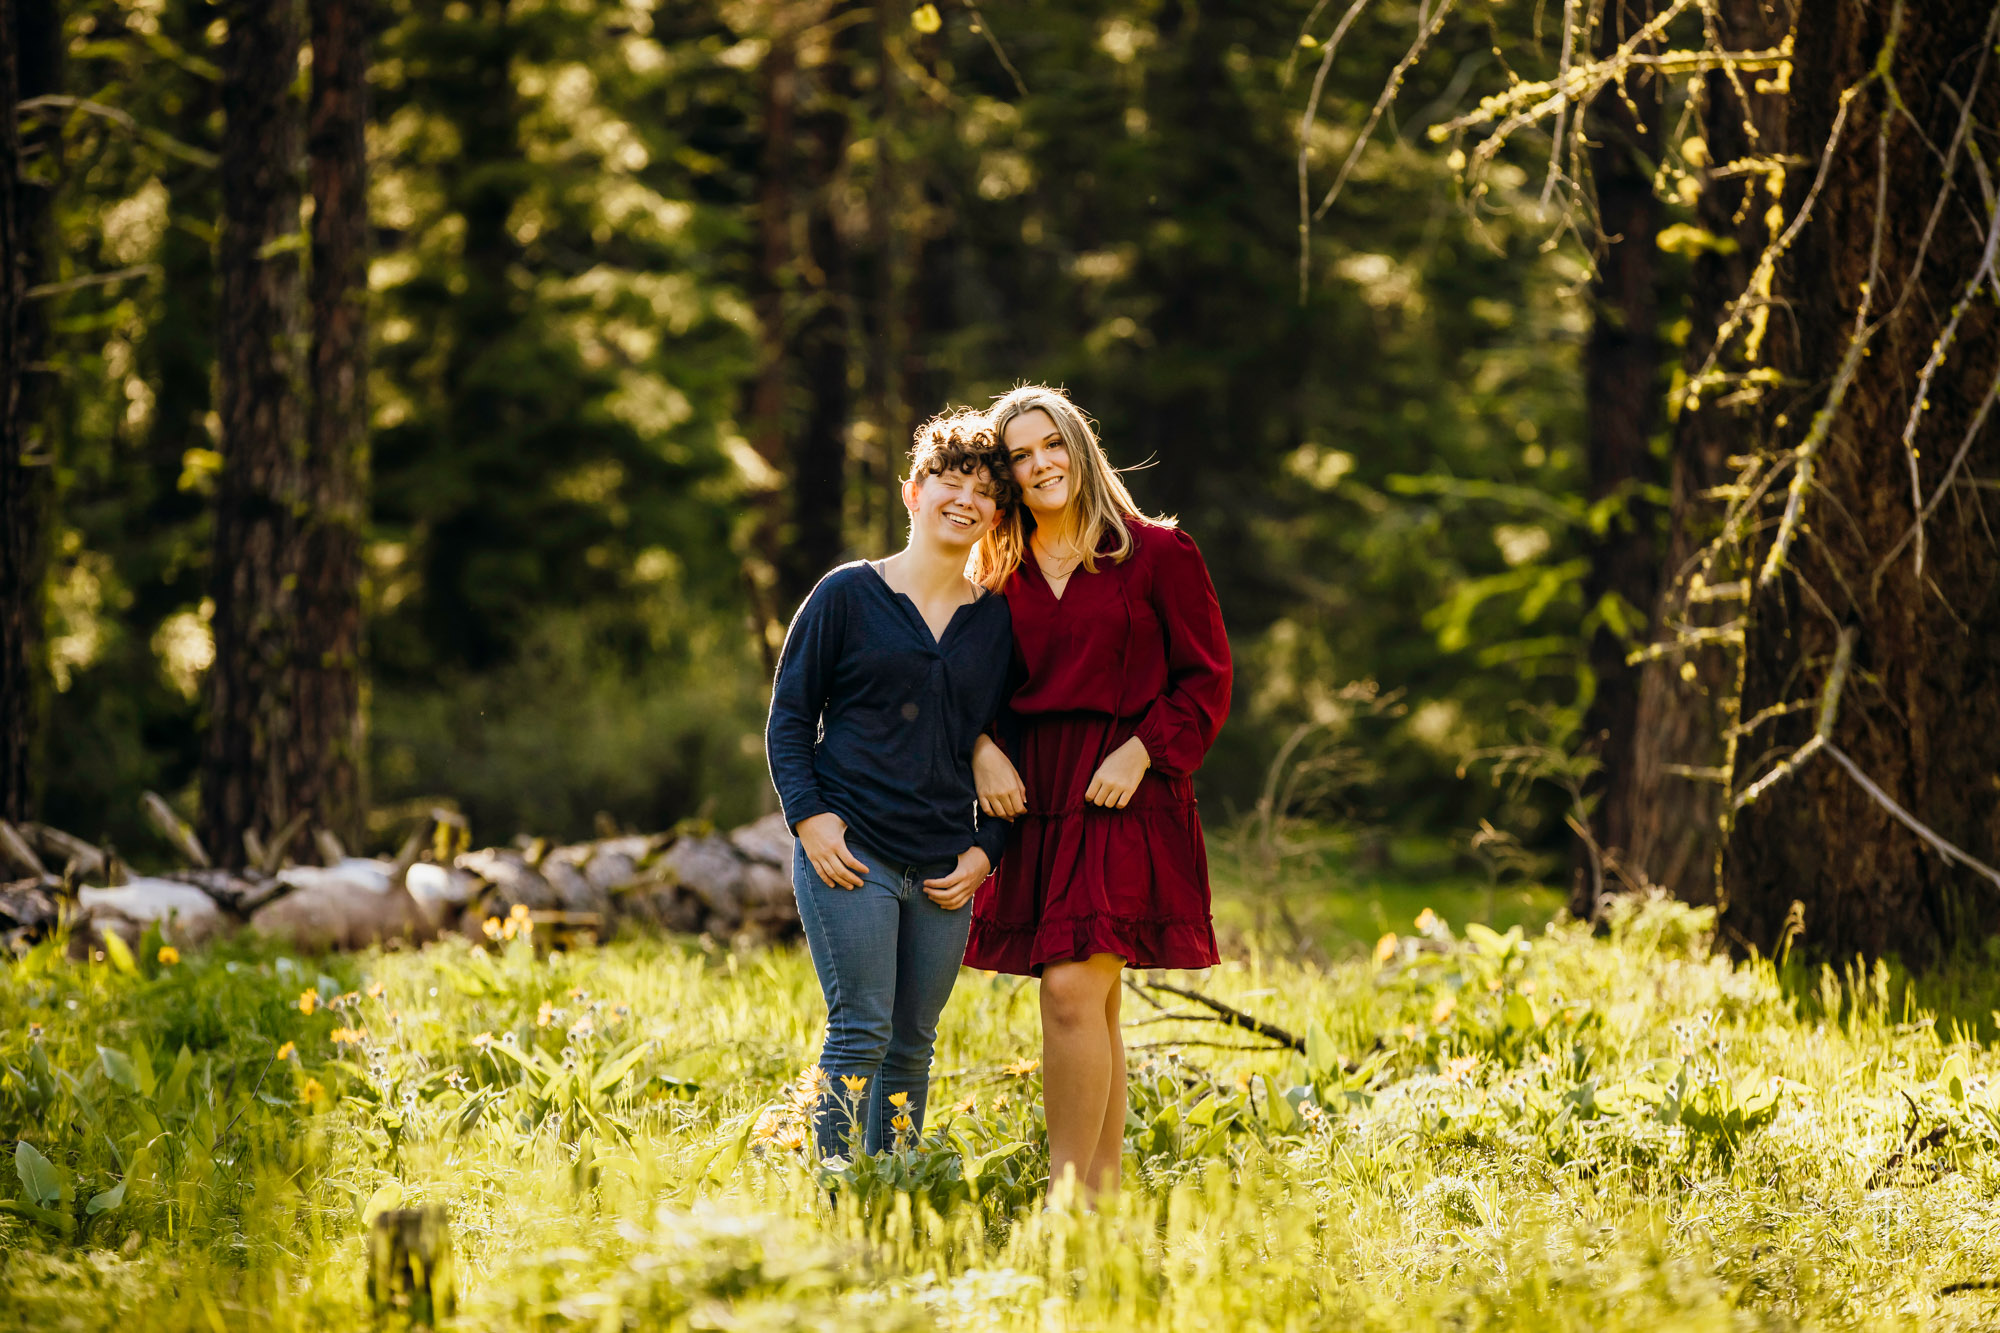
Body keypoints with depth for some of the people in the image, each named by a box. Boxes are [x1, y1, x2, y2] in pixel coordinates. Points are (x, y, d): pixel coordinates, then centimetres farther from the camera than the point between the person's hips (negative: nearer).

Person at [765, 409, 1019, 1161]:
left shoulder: (999, 620, 10)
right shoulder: (848, 595, 1)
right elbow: (789, 713, 3)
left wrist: (987, 849, 2)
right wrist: (809, 815, -9)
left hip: (944, 870, 4)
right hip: (849, 849, -4)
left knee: (913, 1044, 7)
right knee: (862, 1028, -11)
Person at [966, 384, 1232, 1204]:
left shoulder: (1157, 554, -1)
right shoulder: (1002, 573, 12)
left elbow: (1205, 682, -1)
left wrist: (1140, 752, -13)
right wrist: (982, 750, -5)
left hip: (1125, 796, -5)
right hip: (1034, 798, 5)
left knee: (1072, 990, -16)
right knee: (1091, 1002, 8)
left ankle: (1069, 1198, -13)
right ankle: (1104, 1188, 14)